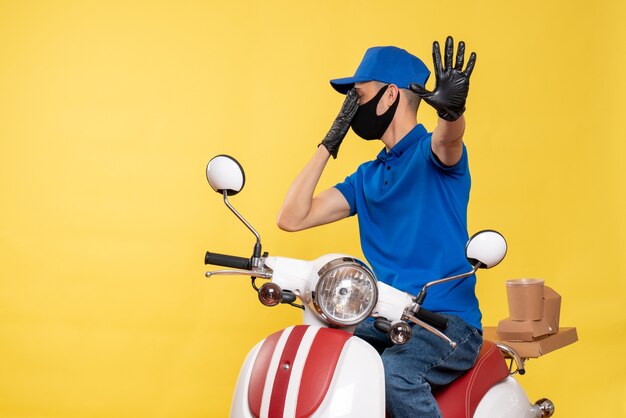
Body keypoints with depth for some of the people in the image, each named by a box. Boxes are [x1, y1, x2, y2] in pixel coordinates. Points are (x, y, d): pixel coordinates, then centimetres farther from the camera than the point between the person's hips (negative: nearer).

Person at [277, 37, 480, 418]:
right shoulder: (367, 178, 17)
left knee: (394, 371, -34)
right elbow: (292, 218, 10)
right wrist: (329, 143, 9)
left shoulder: (431, 153, -1)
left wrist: (452, 108, -51)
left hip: (449, 322, -6)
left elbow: (448, 137, -27)